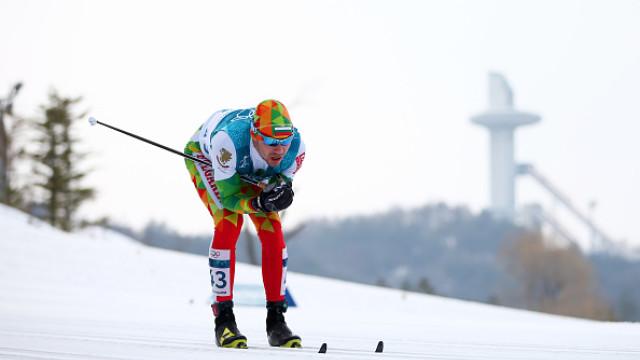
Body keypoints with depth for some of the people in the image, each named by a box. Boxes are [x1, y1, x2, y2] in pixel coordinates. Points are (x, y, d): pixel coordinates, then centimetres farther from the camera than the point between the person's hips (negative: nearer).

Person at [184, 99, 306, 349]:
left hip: (251, 171, 4)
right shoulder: (228, 140, -46)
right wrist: (258, 203, -52)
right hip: (204, 157, -4)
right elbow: (228, 197, -34)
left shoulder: (296, 147, -34)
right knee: (229, 222, -25)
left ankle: (276, 320, -2)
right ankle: (223, 319, -18)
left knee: (272, 232, -12)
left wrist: (281, 193, -38)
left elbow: (282, 184, -15)